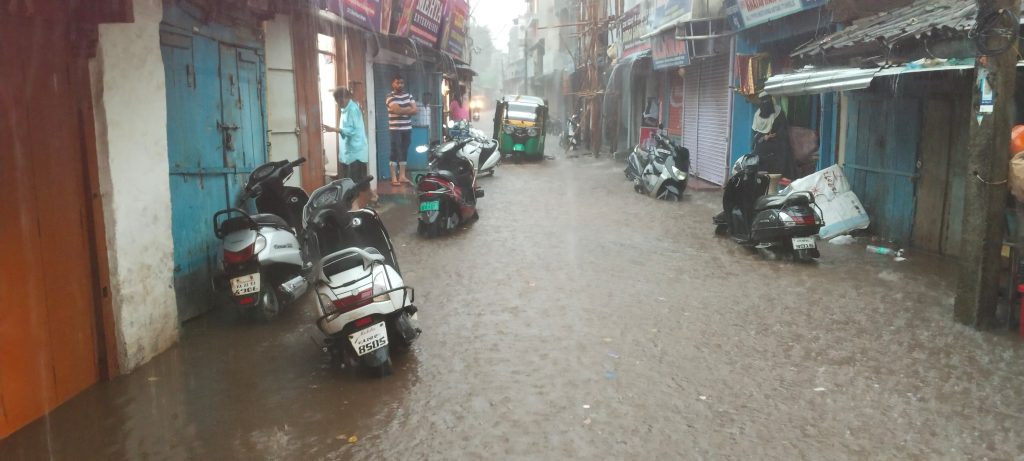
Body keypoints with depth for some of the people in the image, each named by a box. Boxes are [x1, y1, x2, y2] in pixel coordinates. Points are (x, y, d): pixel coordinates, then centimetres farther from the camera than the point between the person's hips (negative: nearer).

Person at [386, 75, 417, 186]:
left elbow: (415, 111, 2)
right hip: (395, 129, -6)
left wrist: (402, 110, -11)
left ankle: (402, 176, 16)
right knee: (395, 152, -5)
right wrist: (408, 109, -5)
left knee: (404, 152, 9)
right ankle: (394, 178, -2)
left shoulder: (408, 96, 11)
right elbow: (397, 110, -21)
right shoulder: (390, 97, -7)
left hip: (407, 128, 6)